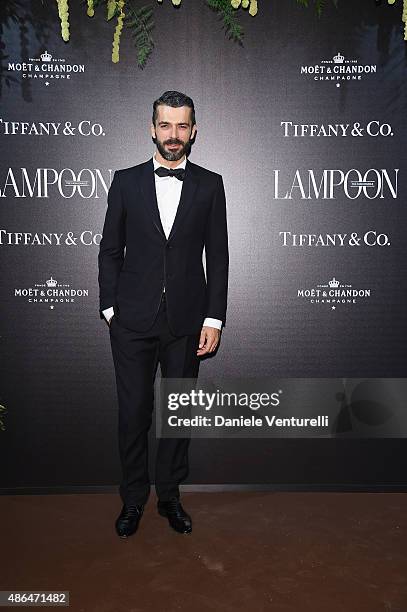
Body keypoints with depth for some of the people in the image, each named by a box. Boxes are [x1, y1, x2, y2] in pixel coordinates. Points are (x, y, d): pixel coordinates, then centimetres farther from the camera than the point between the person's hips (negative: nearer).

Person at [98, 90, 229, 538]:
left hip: (186, 321, 1)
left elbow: (218, 256, 2)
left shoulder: (209, 185, 4)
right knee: (133, 412, 7)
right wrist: (109, 307, -1)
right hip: (132, 320, 0)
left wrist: (214, 318, -3)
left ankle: (169, 495, 30)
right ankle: (132, 500, 26)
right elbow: (109, 250, 6)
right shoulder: (126, 181, 5)